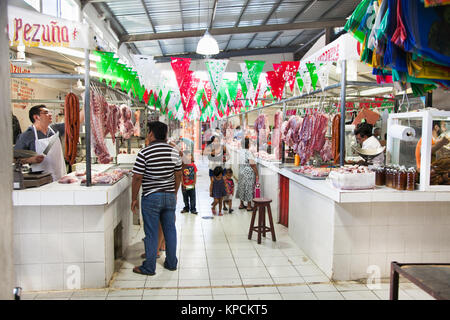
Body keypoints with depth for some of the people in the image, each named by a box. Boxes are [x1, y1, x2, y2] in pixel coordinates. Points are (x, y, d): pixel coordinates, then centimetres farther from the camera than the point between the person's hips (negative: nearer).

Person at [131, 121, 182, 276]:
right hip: (170, 196, 4)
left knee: (151, 233, 4)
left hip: (151, 198, -4)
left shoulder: (144, 153, -12)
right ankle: (171, 263, 26)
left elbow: (137, 178, -12)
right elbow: (178, 176, 8)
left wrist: (134, 199, -2)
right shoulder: (174, 151, 2)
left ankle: (149, 267, 14)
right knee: (170, 230, 14)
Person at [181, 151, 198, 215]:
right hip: (184, 185, 0)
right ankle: (186, 208, 26)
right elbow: (181, 175, -4)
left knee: (192, 197, 3)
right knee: (185, 197, 12)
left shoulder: (193, 165, -2)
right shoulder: (182, 166, -6)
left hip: (191, 185, 0)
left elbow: (195, 175, 4)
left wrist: (194, 183, -1)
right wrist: (183, 184, -8)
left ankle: (193, 209, 12)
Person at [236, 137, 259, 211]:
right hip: (249, 172, -7)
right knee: (249, 188, 0)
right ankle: (249, 206, 7)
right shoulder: (248, 152, -17)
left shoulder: (240, 151, 2)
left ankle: (241, 204, 24)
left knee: (242, 187, 15)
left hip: (241, 171, 7)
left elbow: (239, 163, 9)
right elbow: (252, 164, -19)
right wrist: (257, 174, -13)